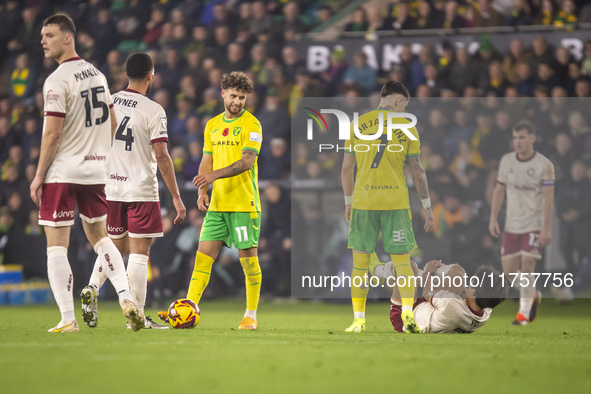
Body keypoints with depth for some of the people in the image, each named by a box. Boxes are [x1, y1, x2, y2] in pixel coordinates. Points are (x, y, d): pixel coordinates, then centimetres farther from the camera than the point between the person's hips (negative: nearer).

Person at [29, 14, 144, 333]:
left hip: (62, 173, -7)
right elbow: (112, 124, 17)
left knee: (56, 245, -2)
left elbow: (53, 133, -16)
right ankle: (126, 298, 6)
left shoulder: (57, 81, -14)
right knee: (99, 237, 20)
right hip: (96, 171, 7)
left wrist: (39, 175, -10)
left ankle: (68, 319, -5)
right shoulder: (97, 74, 10)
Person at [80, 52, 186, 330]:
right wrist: (176, 198, -8)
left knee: (115, 247, 17)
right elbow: (161, 156, -13)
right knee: (139, 252, 1)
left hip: (109, 189, 5)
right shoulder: (153, 111, -10)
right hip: (141, 190, -5)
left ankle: (92, 288, -7)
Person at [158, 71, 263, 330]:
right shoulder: (212, 125, 14)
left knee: (248, 257, -1)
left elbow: (247, 161, -16)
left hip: (245, 204, -5)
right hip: (218, 204, 5)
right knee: (203, 255, -1)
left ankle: (251, 316, 8)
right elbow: (206, 161, 17)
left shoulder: (251, 124, -6)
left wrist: (215, 175, -27)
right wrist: (203, 192, 1)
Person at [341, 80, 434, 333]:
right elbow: (417, 172, 2)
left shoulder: (358, 124, 6)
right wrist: (427, 206, 10)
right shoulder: (406, 127, 2)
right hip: (396, 203, -1)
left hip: (363, 202, 1)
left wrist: (348, 202, 20)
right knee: (402, 262, 5)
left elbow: (346, 169, 9)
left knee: (360, 262, 7)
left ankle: (359, 320, 5)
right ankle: (408, 311, -12)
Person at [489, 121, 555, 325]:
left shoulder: (544, 165, -9)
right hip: (511, 224, 5)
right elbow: (499, 190, 12)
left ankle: (524, 313, -1)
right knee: (509, 270, 2)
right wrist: (493, 218, 4)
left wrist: (546, 228, -17)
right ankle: (533, 295, 29)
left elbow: (549, 198, -11)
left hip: (534, 225, -5)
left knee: (527, 267, -13)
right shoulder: (506, 161, 5)